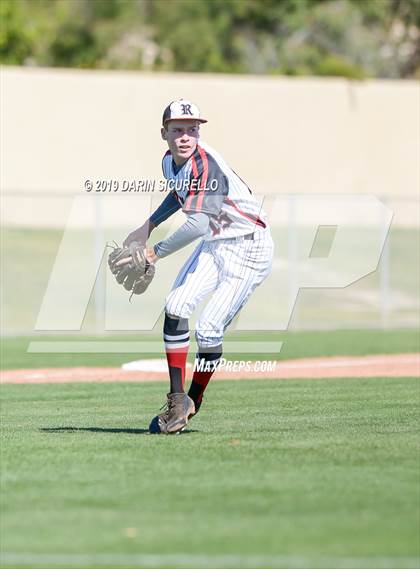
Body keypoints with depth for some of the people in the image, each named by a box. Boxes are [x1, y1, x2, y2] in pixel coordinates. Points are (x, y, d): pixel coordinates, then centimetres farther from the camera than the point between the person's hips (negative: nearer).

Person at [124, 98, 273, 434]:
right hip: (214, 245, 8)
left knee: (209, 330, -13)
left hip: (249, 248, -8)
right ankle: (177, 400, -5)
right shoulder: (170, 162, 3)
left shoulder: (206, 164, -25)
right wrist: (149, 226, 19)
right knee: (176, 306, -10)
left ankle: (193, 403, 8)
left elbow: (198, 224, -34)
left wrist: (156, 252, -25)